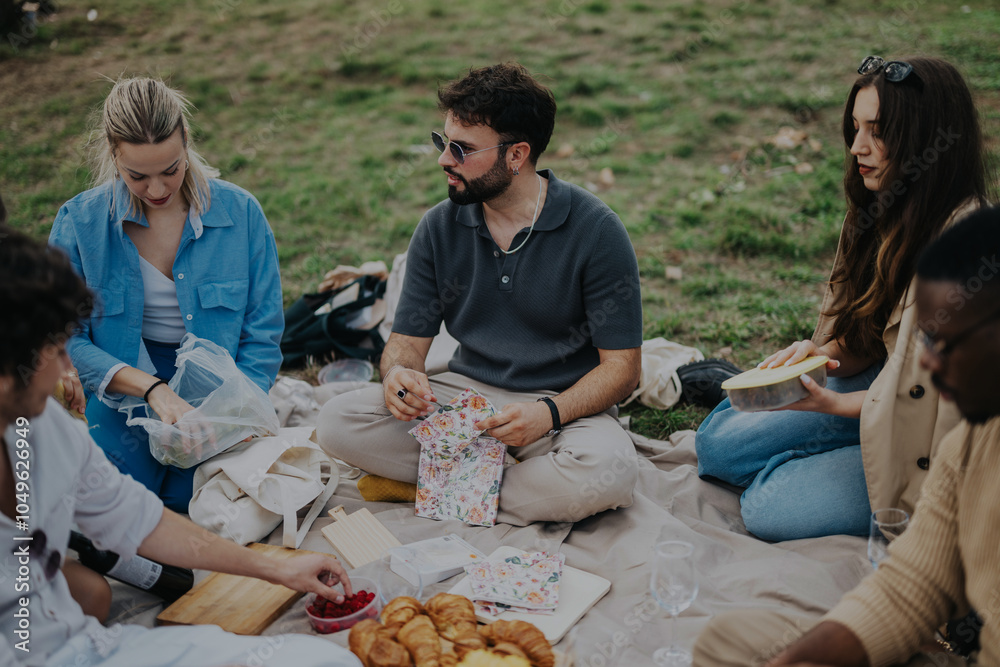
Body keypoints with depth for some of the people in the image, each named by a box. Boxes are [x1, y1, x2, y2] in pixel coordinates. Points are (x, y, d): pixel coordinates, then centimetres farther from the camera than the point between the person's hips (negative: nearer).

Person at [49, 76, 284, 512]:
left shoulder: (241, 213, -6)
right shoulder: (78, 223, -5)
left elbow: (261, 338, -3)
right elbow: (65, 341, -7)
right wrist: (152, 388, -22)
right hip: (121, 406, 1)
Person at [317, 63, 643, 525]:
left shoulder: (595, 231, -12)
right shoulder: (439, 228, 0)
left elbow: (621, 366, -11)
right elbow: (407, 339, 4)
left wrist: (549, 413, -28)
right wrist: (398, 373, -22)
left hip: (564, 405, -3)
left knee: (606, 472, -37)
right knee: (338, 422, -18)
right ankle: (520, 478, -14)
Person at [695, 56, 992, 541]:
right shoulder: (880, 213, 1)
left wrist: (834, 404, -24)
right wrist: (818, 353, -12)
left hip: (925, 439, -7)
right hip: (876, 393, 7)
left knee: (770, 508, -18)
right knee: (718, 445, -2)